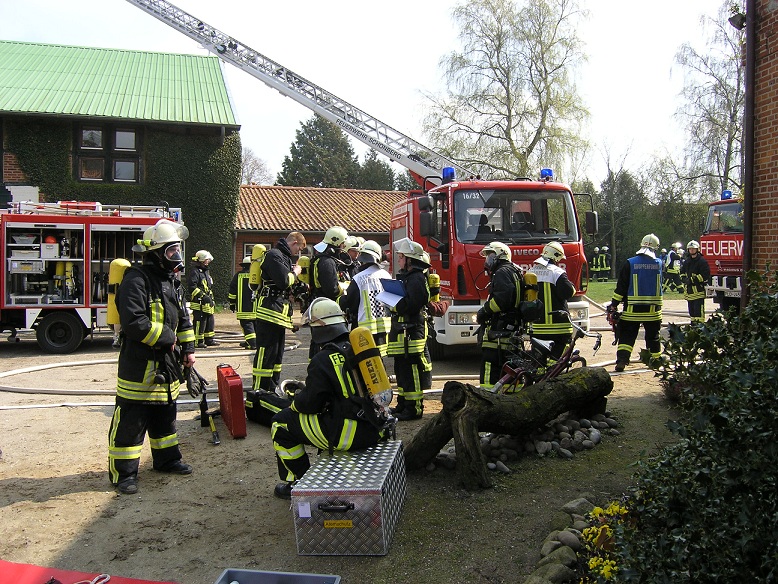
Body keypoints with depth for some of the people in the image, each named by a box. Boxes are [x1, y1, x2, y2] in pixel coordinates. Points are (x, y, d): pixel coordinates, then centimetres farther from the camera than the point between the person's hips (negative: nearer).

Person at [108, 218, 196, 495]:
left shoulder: (172, 281, 13)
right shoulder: (137, 280, -16)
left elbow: (183, 318, 19)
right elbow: (134, 322, -26)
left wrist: (188, 349, 11)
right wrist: (166, 338, -17)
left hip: (166, 364, 9)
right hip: (139, 364, -9)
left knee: (165, 415, 19)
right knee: (131, 421, -1)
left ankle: (166, 459, 33)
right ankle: (123, 472, 9)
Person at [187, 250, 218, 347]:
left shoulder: (206, 272, 21)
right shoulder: (194, 271, -10)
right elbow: (192, 286, -21)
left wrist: (212, 300, 25)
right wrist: (202, 296, -24)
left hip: (208, 303, 10)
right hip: (198, 303, -10)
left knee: (210, 320, 13)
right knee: (200, 322, -7)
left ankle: (209, 339, 22)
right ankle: (198, 341, -2)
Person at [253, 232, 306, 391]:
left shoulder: (284, 257, 21)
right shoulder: (274, 255, -11)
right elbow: (284, 281, -22)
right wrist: (295, 272, -4)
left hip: (279, 314, 11)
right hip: (269, 312, -11)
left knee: (277, 355, 16)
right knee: (265, 354, -9)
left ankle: (272, 390, 24)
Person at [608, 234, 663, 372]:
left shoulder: (629, 263, -8)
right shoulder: (659, 264, 0)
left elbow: (621, 286, -7)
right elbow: (660, 286, 15)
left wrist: (614, 304, -2)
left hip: (633, 309, -2)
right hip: (653, 309, 2)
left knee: (626, 336, 3)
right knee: (653, 336, 15)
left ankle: (622, 360, -7)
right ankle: (656, 359, 25)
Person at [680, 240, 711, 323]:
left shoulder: (702, 261, -8)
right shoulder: (686, 261, 15)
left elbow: (705, 275, -15)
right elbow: (682, 272, 26)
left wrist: (693, 280, -18)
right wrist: (685, 279, 6)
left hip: (698, 290, -7)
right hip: (689, 290, 7)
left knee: (699, 311, -10)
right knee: (692, 311, 14)